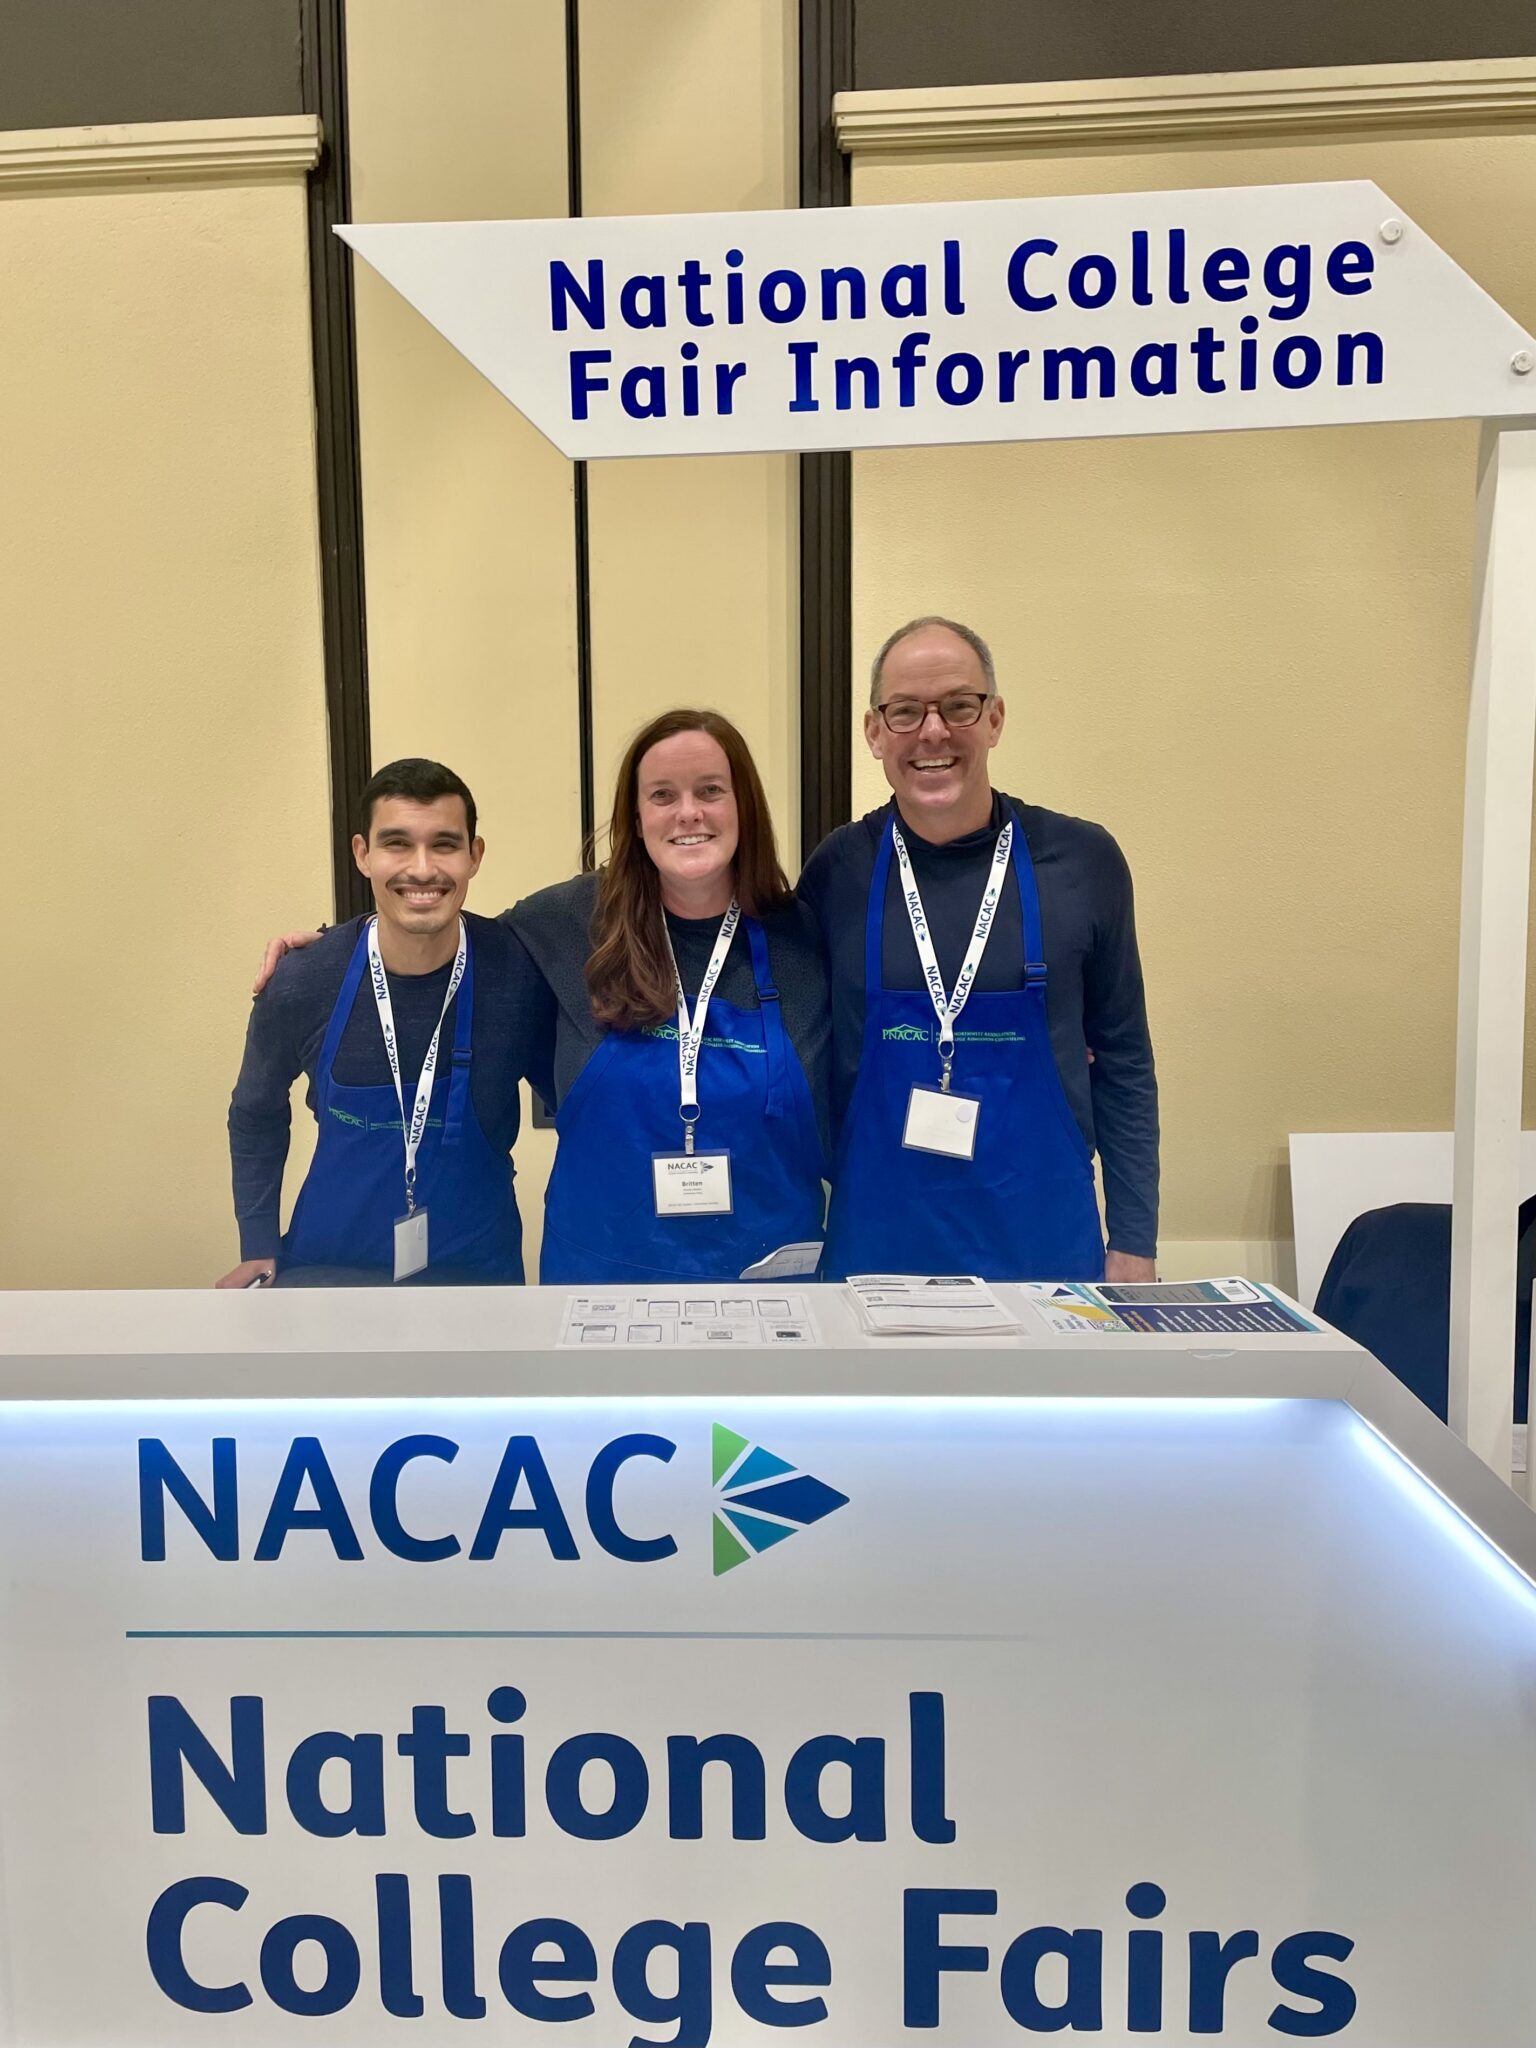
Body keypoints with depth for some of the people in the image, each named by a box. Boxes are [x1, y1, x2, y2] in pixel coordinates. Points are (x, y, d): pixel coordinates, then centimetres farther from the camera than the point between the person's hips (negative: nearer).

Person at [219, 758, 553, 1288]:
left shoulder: (523, 970, -17)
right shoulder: (302, 984, -13)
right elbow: (256, 1116, 5)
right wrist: (259, 1249, 2)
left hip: (478, 1268, -1)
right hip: (327, 1267, 1)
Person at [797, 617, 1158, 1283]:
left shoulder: (1082, 862, -4)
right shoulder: (836, 872, -3)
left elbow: (1122, 1066, 3)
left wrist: (1135, 1246, 1)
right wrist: (798, 1239, 1)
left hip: (1044, 1244, 0)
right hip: (876, 1246, 0)